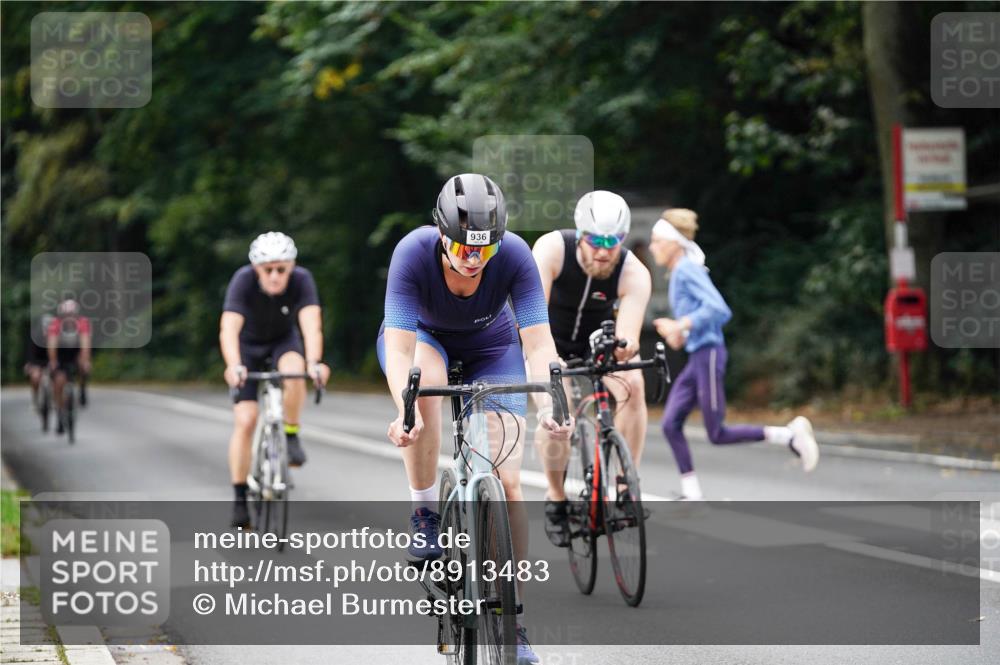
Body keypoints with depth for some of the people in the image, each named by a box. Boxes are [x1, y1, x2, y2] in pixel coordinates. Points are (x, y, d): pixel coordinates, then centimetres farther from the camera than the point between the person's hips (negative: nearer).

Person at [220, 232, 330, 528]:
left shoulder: (301, 280, -29)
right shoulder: (243, 280, -32)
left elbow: (311, 324, -41)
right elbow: (229, 328, -43)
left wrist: (314, 363, -59)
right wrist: (234, 367, -60)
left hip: (284, 340, 1)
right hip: (249, 345, -1)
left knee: (293, 370, -35)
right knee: (245, 421, -12)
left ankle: (291, 435, -11)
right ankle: (239, 498, -1)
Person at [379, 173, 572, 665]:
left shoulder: (514, 255, -32)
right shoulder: (414, 252, -35)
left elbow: (538, 343, -36)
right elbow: (399, 348, -41)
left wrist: (547, 404, -54)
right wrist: (405, 411, -57)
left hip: (490, 347, 1)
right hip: (421, 336, -1)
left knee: (507, 482, -12)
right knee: (427, 380, -39)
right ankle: (424, 514, -20)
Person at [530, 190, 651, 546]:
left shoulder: (635, 274, -27)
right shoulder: (552, 249, -31)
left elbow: (629, 336, -38)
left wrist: (625, 346, -61)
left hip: (598, 336, 2)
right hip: (550, 337, -2)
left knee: (633, 384, -26)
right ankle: (556, 499, -4)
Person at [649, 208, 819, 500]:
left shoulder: (687, 271, -13)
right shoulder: (678, 273, 15)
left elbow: (719, 310, -22)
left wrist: (680, 325, -20)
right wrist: (677, 331, 9)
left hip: (708, 355, -9)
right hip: (695, 358, 9)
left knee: (717, 434, -5)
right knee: (670, 424, 3)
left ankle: (789, 434, 0)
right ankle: (692, 494, 6)